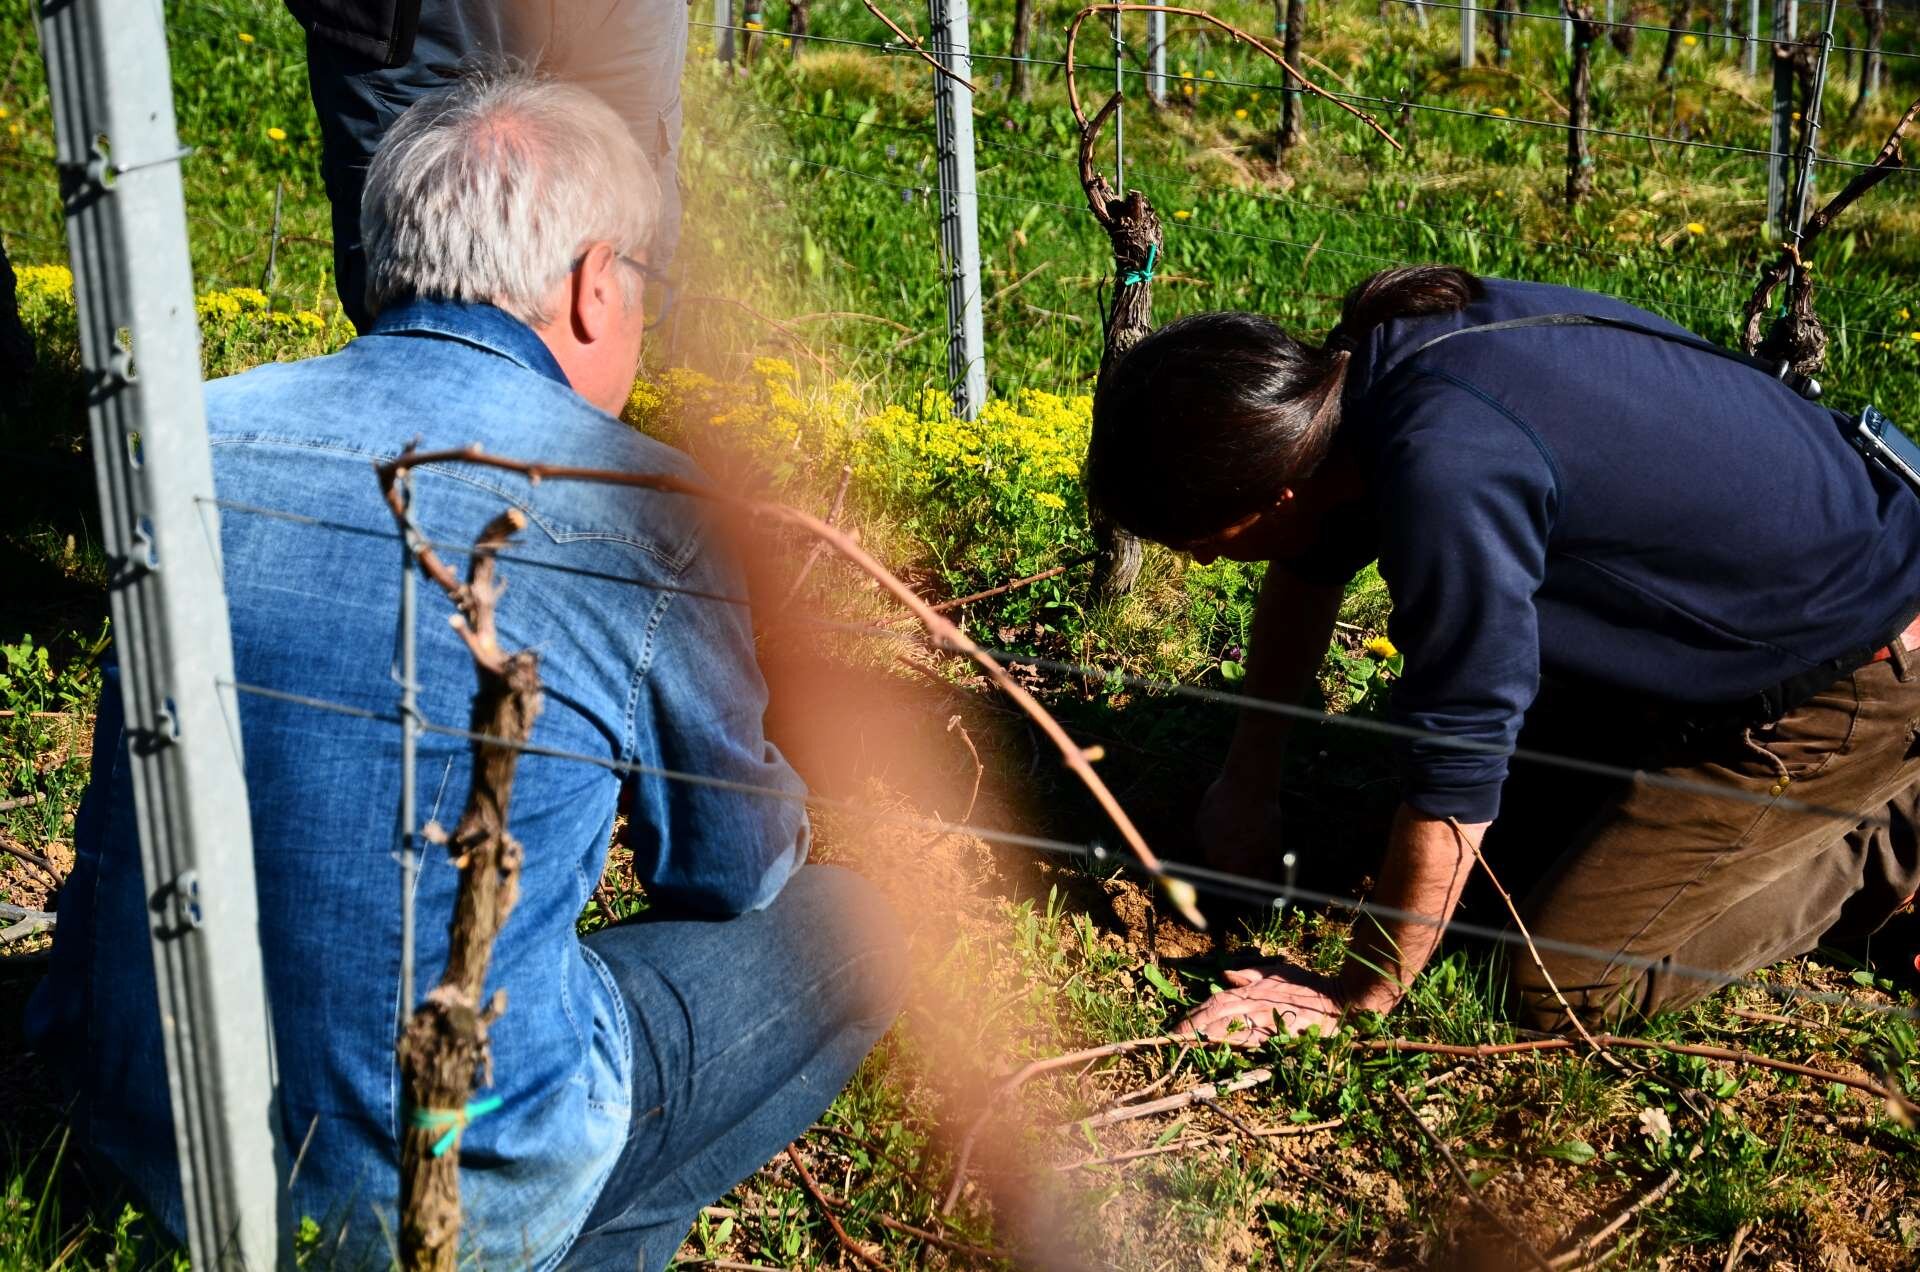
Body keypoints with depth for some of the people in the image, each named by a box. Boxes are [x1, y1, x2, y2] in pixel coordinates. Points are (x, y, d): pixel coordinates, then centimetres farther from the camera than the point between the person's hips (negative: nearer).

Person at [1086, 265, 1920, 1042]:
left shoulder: (1445, 474, -36)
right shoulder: (1373, 359, -6)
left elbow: (1456, 760, -27)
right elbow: (1309, 571, 14)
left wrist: (1357, 994, -14)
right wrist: (1246, 781, 22)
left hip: (1851, 682, -9)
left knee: (1564, 987, -8)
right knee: (1518, 845, 21)